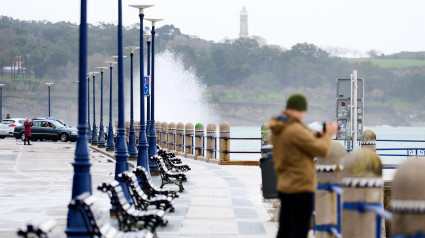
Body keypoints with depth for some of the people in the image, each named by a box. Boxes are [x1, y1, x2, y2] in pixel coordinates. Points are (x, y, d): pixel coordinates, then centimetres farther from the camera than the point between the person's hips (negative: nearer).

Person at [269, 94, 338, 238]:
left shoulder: (277, 130, 8)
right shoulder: (296, 130, -21)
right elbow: (322, 150, -15)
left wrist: (317, 135, 11)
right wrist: (329, 134, 2)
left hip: (284, 187, 9)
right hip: (301, 187, -9)